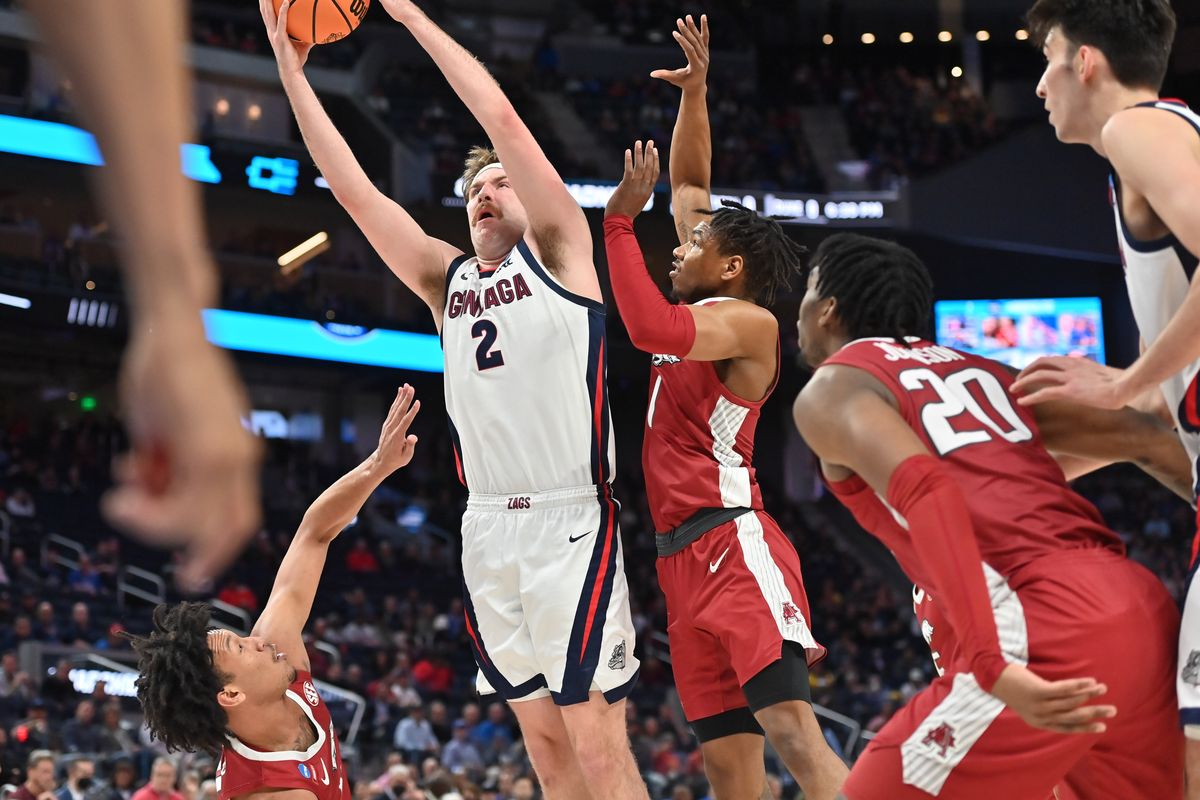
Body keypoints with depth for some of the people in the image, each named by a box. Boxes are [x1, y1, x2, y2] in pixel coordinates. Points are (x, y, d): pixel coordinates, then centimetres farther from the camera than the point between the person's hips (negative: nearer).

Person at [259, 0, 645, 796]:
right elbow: (354, 188, 12)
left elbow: (503, 119, -6)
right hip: (488, 525, 6)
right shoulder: (447, 277, 17)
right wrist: (292, 70, 6)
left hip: (570, 521, -6)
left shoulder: (558, 250, 3)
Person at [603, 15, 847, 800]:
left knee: (794, 731, -22)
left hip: (734, 544, -9)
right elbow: (689, 184, 29)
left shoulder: (750, 321, -4)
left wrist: (621, 219, -15)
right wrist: (694, 95, 19)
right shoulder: (701, 309, 20)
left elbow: (651, 328, -22)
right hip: (686, 556, 9)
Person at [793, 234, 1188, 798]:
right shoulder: (980, 370, 30)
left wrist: (990, 664, -22)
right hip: (1145, 614, 7)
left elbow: (922, 487, -12)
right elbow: (1146, 439, 21)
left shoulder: (830, 390, 10)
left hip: (1046, 630, -7)